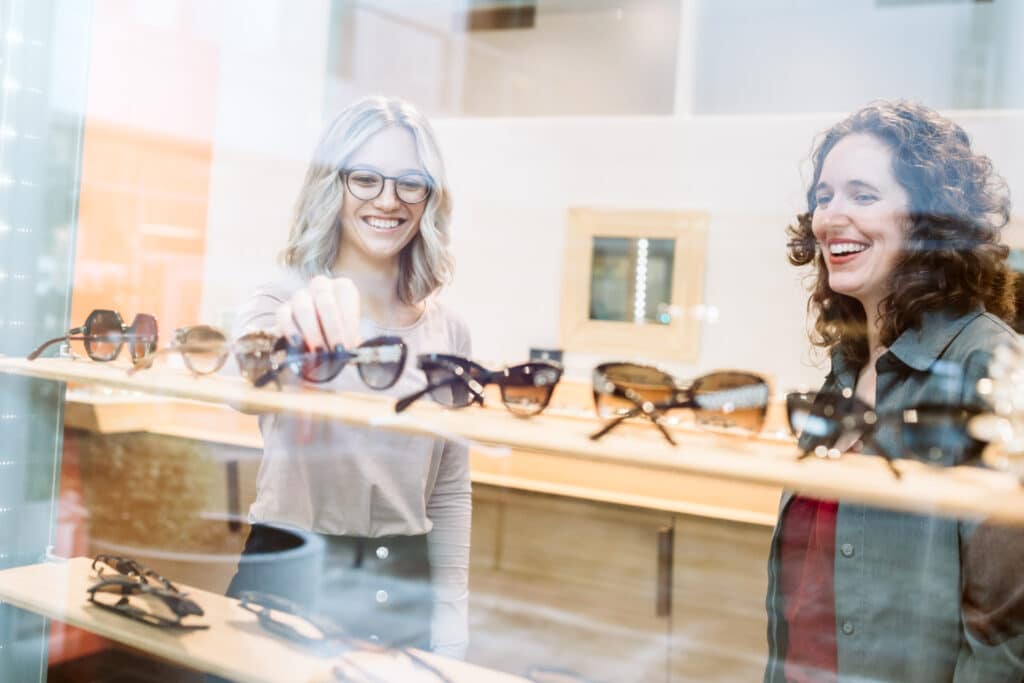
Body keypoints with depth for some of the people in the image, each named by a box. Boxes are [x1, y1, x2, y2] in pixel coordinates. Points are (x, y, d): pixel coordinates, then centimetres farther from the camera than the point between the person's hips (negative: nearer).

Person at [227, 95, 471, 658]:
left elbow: (450, 492, 9)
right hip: (288, 585, -3)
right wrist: (292, 336, -52)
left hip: (406, 593, 4)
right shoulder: (281, 301, -7)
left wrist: (449, 626, 3)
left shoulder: (448, 331, 5)